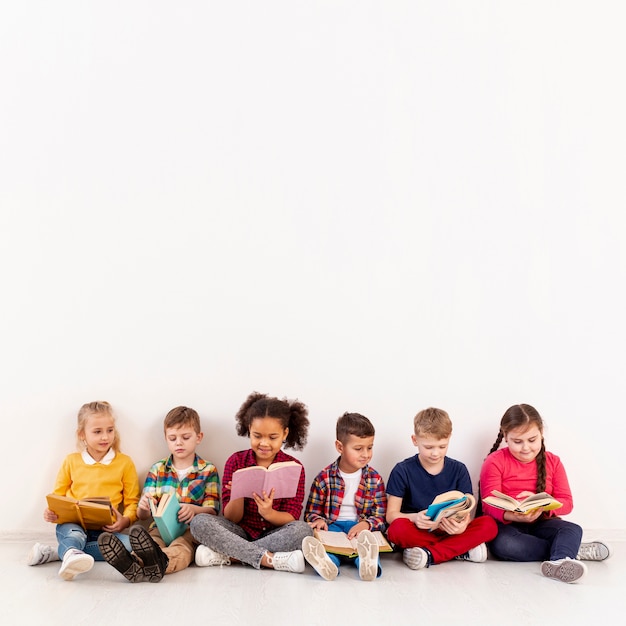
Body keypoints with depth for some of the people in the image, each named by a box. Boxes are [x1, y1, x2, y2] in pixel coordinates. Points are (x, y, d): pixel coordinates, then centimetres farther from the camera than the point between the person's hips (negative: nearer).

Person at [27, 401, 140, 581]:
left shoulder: (125, 463, 7)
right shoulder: (71, 461, 10)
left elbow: (132, 501, 7)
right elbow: (58, 495, 16)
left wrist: (125, 520, -14)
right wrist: (51, 513, -7)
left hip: (106, 529, 0)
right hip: (73, 524, 0)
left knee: (128, 543, -31)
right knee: (72, 534, -35)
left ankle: (59, 552, -31)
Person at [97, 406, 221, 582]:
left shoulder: (208, 470, 12)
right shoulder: (158, 469, 18)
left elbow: (212, 511, 4)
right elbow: (142, 515, 13)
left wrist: (193, 509, -20)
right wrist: (143, 508, -13)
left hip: (190, 530, -2)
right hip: (160, 528, 2)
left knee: (181, 548, -40)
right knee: (149, 541, -37)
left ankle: (161, 562, -73)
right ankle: (133, 563, -70)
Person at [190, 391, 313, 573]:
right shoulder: (236, 461, 1)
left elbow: (292, 519, -7)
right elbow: (232, 519, -1)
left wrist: (269, 513, -29)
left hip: (275, 536, -1)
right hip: (240, 533, 1)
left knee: (303, 530, -31)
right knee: (199, 522, -24)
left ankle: (225, 555, -26)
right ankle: (271, 560, -30)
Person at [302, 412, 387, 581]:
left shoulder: (375, 479, 10)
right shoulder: (324, 477, 6)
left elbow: (380, 515, 7)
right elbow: (312, 511, 11)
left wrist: (366, 524, -15)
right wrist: (318, 521, -13)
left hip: (361, 527, 0)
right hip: (332, 525, 0)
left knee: (367, 538, -34)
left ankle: (367, 562, -66)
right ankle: (327, 563, -66)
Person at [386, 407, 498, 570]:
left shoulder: (458, 470, 5)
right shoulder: (402, 471, -1)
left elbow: (467, 511, 0)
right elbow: (391, 515, -6)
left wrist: (463, 524, -26)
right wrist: (415, 518, -29)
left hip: (450, 532, 3)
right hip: (417, 532, -2)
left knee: (489, 525, -23)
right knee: (397, 529, -35)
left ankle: (430, 554, -26)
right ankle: (462, 550, -24)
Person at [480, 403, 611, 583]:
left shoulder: (552, 462, 5)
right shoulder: (495, 462, -4)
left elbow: (566, 502, -1)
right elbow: (490, 505, -11)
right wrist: (513, 515, -34)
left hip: (541, 523, 3)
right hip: (508, 524, -3)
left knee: (573, 529, -25)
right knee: (502, 544, -35)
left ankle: (559, 563, -56)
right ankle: (571, 551, -25)